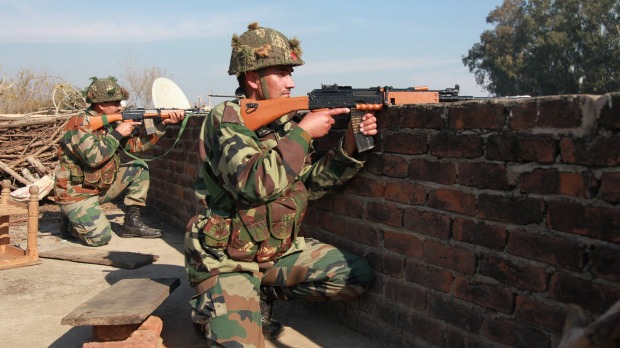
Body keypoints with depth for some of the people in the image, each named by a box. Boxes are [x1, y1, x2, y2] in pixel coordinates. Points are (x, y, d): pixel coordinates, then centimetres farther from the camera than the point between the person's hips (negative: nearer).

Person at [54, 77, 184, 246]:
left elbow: (137, 143, 4)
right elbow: (93, 157, -31)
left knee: (139, 167, -1)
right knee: (101, 237, -23)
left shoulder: (111, 123, 4)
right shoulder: (80, 124, -20)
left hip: (101, 187, 8)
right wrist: (117, 134, -21)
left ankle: (132, 221, 4)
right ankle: (70, 222, 10)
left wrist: (163, 123, -6)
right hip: (76, 193, -8)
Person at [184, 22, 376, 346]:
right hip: (226, 260, -6)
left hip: (280, 251, 6)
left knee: (357, 276, -2)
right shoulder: (226, 118, -16)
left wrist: (349, 146, -10)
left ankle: (261, 297, 9)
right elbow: (253, 183, -31)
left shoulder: (288, 120, 3)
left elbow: (311, 184, 4)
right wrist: (303, 133, -24)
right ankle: (208, 308, 11)